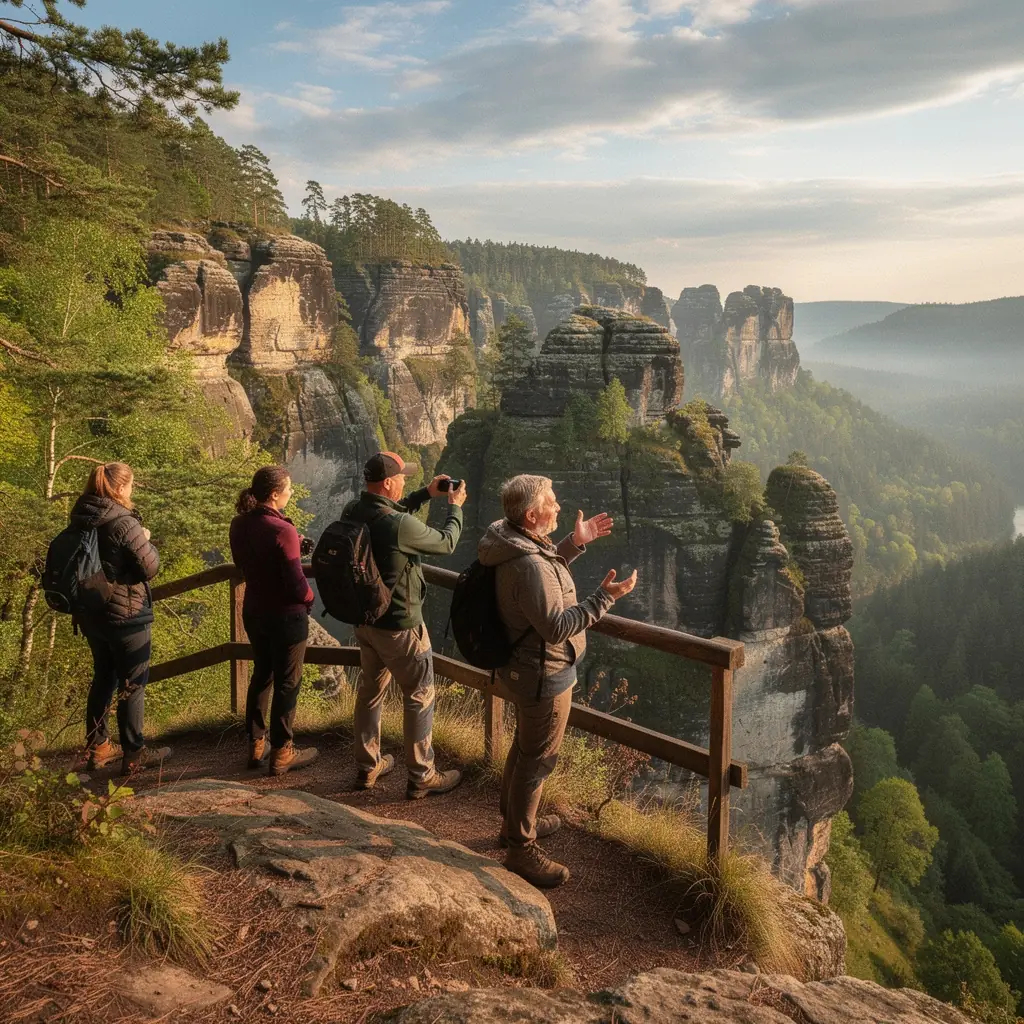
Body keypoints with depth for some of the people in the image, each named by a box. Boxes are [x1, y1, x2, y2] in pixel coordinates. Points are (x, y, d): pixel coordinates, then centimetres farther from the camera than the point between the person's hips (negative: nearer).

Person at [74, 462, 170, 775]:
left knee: (104, 678, 21)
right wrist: (146, 541, 0)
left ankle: (97, 747, 30)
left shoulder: (81, 520, 3)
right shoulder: (124, 523, -21)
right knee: (132, 684, 4)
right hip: (126, 615, -8)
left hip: (89, 613, 8)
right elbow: (150, 568, -17)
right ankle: (134, 754, 12)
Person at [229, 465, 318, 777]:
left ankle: (256, 745, 32)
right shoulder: (282, 530, -25)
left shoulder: (240, 525, -2)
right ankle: (282, 754, 17)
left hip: (254, 612, 7)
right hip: (286, 616, -7)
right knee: (287, 683, 7)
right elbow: (296, 583, -24)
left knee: (261, 675, 22)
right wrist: (309, 600, -2)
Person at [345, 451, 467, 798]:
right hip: (398, 626, -8)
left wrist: (426, 494, 15)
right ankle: (421, 777, 20)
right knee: (419, 698, 8)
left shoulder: (352, 511, -7)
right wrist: (455, 507, 5)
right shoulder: (401, 526, -29)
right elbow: (446, 543, -12)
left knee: (371, 690, 21)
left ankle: (367, 767, 35)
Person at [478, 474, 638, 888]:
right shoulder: (528, 565, -34)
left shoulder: (514, 542, -2)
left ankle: (514, 822, 45)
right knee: (537, 760, 5)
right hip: (544, 675, -10)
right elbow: (556, 627, -31)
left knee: (524, 746, 26)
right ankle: (521, 849, 21)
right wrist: (603, 598, -29)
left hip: (524, 665, 10)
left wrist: (575, 543, 7)